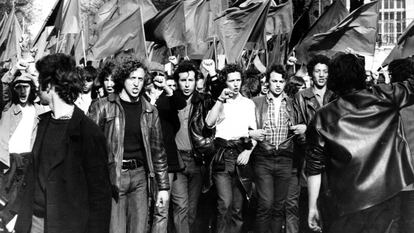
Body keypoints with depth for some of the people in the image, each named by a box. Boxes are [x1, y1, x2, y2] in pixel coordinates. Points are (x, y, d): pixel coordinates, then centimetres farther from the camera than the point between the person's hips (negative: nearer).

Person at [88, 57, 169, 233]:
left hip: (140, 177, 4)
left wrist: (163, 186, 9)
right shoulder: (103, 107, -1)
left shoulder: (150, 111, 10)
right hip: (111, 177, -3)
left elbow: (158, 150, 12)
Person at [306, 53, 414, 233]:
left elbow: (314, 167, 0)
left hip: (350, 203, 0)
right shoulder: (384, 98, -2)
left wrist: (312, 207, 5)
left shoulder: (323, 118, -1)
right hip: (389, 195, 1)